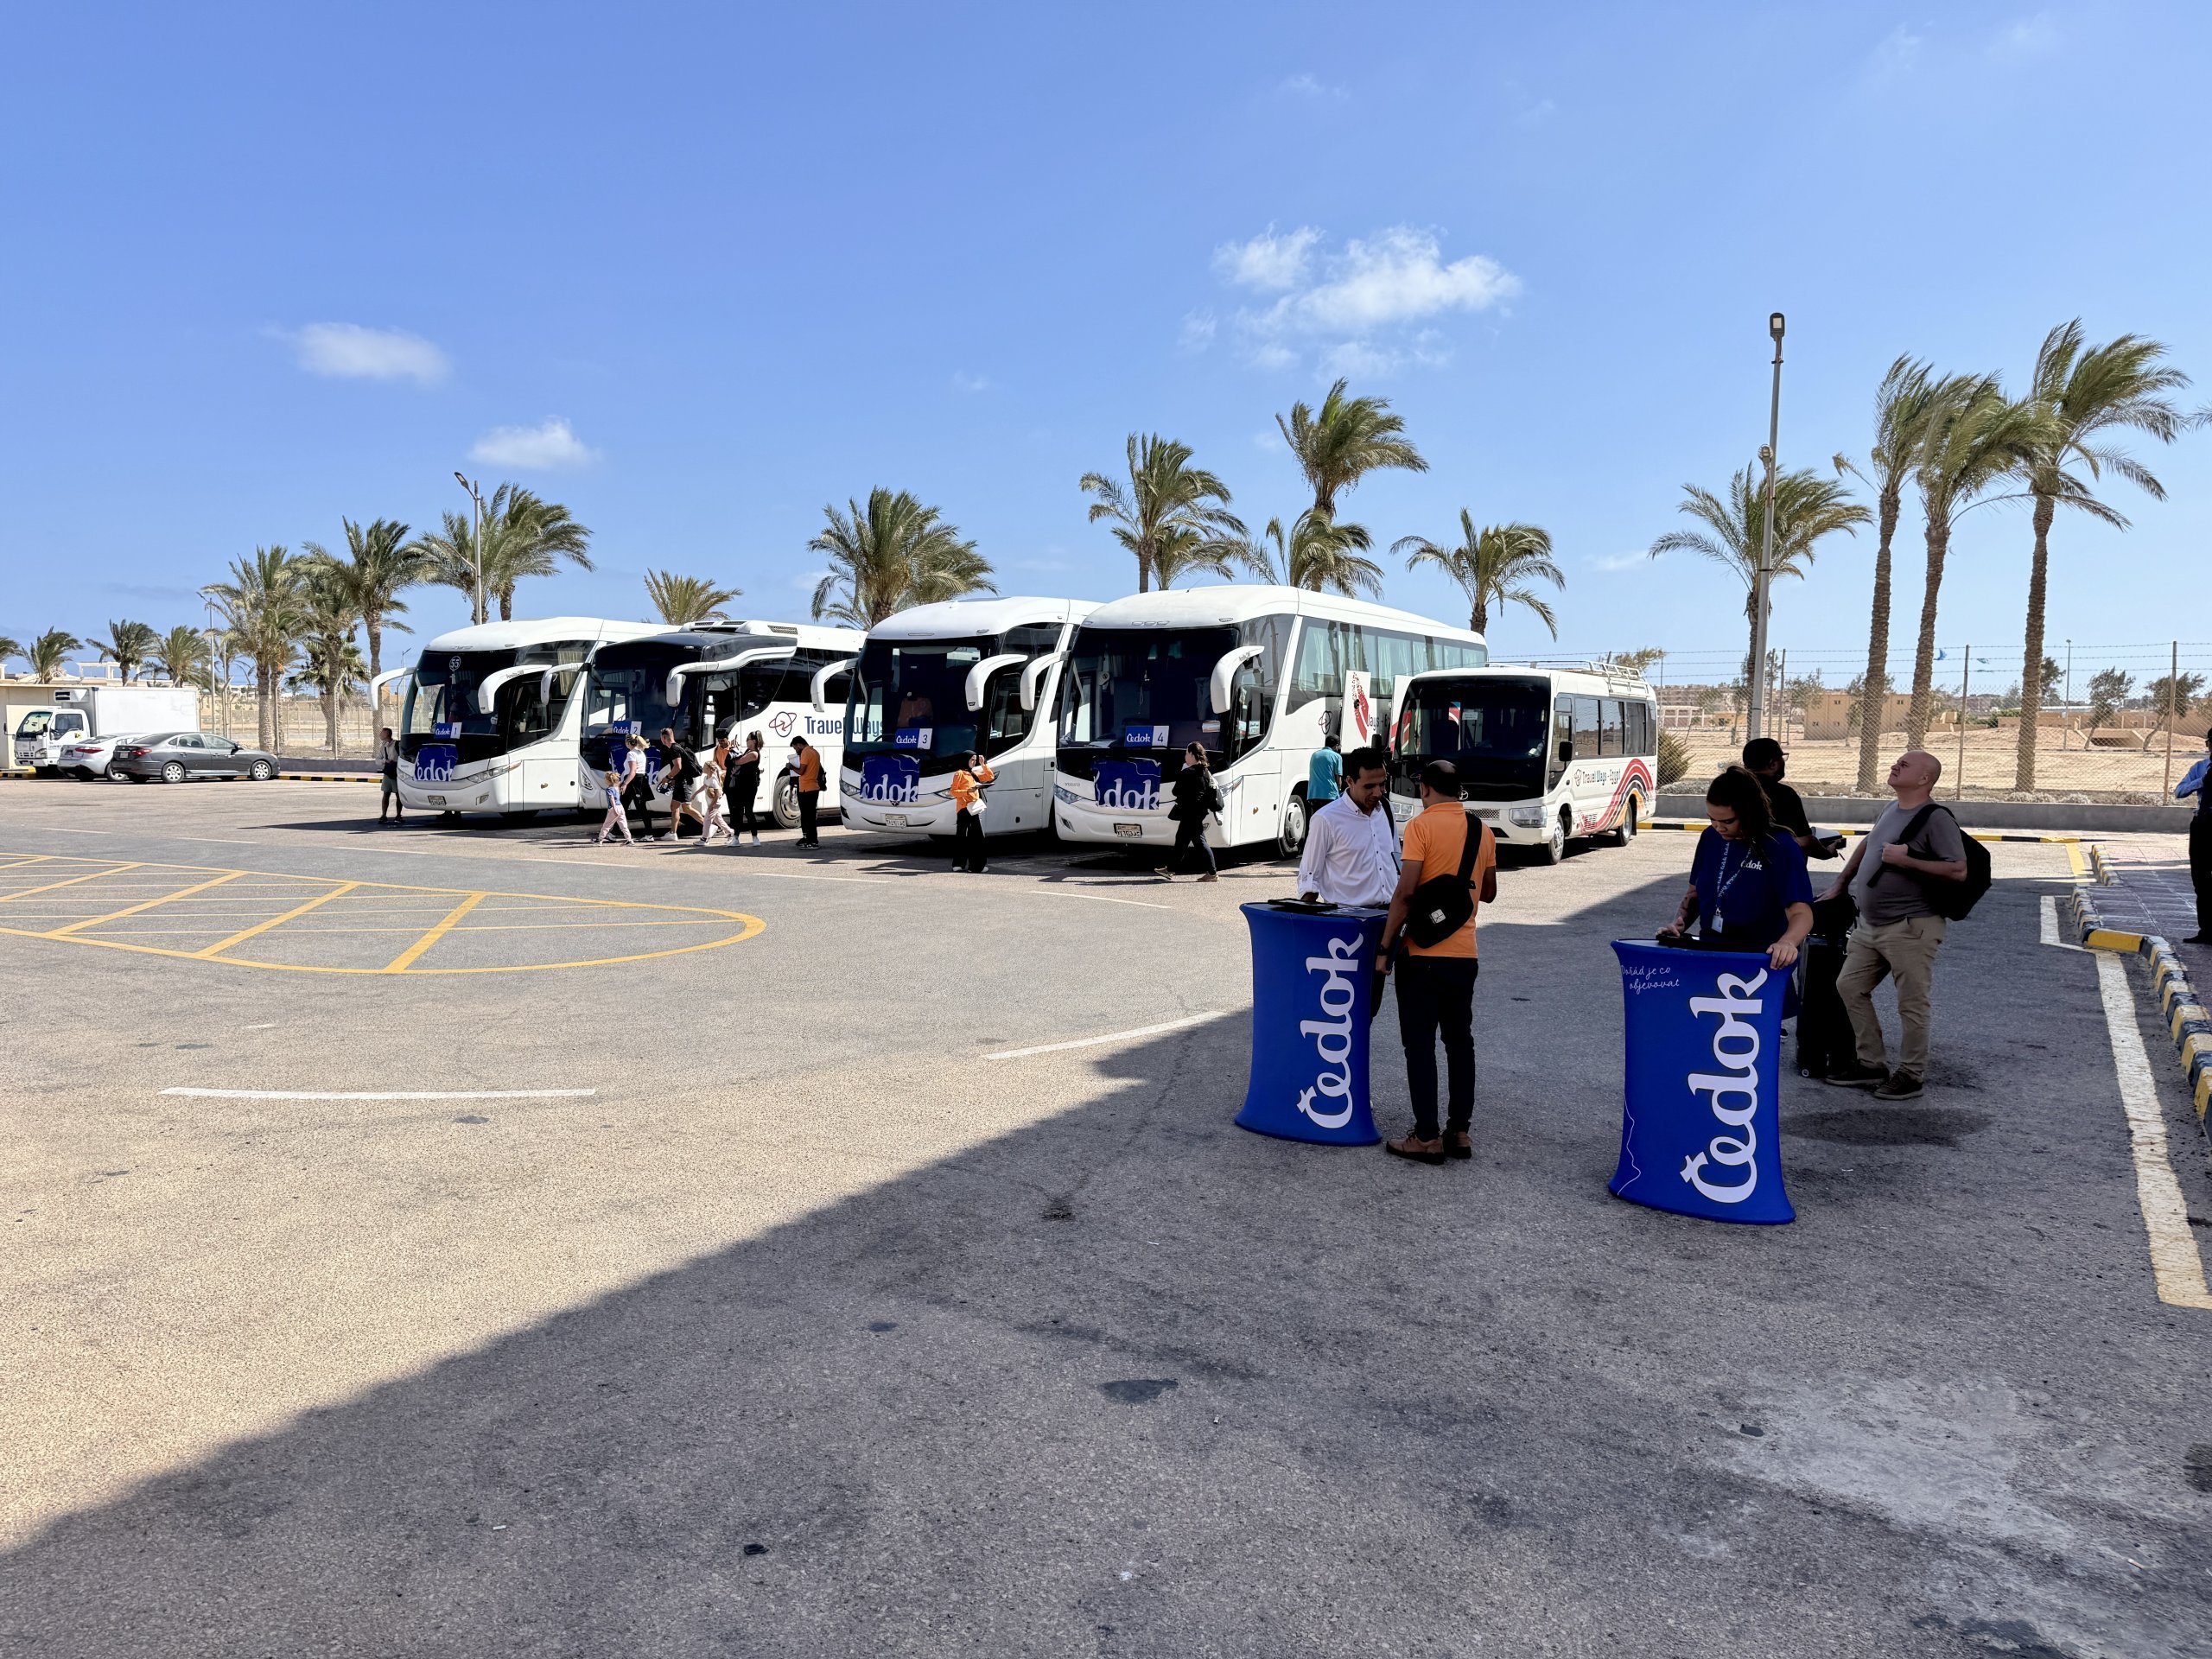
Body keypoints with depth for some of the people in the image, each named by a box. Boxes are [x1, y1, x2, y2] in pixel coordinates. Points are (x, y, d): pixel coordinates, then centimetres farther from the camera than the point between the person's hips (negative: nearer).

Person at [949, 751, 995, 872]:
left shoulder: (974, 774, 19)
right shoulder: (959, 774, -2)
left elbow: (990, 777, 22)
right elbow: (953, 791, -8)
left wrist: (984, 764, 13)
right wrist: (968, 791, -20)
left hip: (975, 809, 7)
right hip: (964, 809, -7)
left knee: (977, 836, 0)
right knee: (961, 836, -2)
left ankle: (976, 865, 0)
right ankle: (959, 863, 4)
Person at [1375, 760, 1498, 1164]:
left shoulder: (1422, 825, -11)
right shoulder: (1483, 831, 8)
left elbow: (1406, 891, -17)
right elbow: (1488, 893, 17)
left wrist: (1385, 947, -11)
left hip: (1423, 953, -6)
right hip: (1464, 954, 6)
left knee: (1420, 1044, 1)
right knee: (1460, 1041, 14)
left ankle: (1427, 1138, 3)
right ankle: (1460, 1132, 18)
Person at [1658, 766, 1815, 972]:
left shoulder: (1781, 847, -8)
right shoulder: (1711, 838, 7)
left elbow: (1801, 913, -15)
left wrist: (1787, 942, -35)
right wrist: (1679, 922, -1)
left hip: (1761, 962, -4)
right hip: (1707, 955, 4)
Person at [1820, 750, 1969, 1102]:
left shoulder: (1936, 818, -13)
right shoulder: (1892, 808, 12)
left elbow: (1958, 871, -20)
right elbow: (1867, 845, 28)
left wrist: (1906, 860, -22)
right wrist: (1840, 884, 25)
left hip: (1910, 928, -9)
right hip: (1870, 926, 9)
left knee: (1911, 1003, -1)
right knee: (1849, 987, 12)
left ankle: (1911, 1075, 11)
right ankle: (1872, 1065, 21)